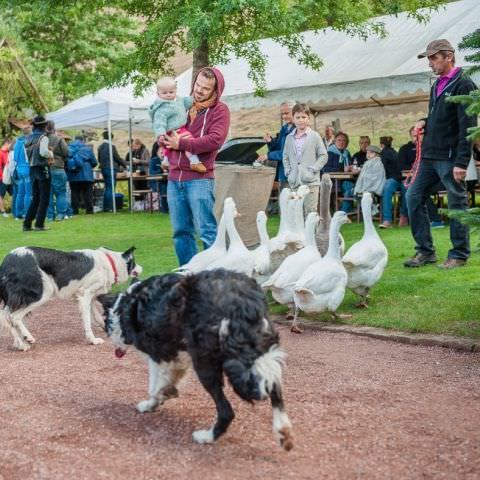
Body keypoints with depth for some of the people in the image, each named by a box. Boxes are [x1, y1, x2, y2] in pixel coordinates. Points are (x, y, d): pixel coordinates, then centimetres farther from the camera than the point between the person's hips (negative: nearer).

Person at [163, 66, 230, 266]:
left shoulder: (219, 110, 0)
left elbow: (214, 140, -15)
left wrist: (181, 143, -12)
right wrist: (165, 139, 5)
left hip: (199, 178, -6)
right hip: (174, 177, 6)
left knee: (207, 230, -8)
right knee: (181, 231, 9)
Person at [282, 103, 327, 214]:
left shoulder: (314, 136, 0)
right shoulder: (289, 138, 11)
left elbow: (323, 156, 0)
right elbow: (285, 157, 19)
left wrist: (313, 169, -9)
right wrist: (288, 171, 6)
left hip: (310, 181, -4)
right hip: (294, 182, 4)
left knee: (310, 212, -6)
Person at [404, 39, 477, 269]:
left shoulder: (463, 85, -10)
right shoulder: (437, 85, 16)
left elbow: (467, 126, -16)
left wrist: (461, 162, -20)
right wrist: (425, 122, 7)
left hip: (450, 157, -9)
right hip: (430, 155, 9)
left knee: (457, 204, 1)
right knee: (413, 198, 6)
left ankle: (459, 255, 11)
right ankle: (425, 251, 13)